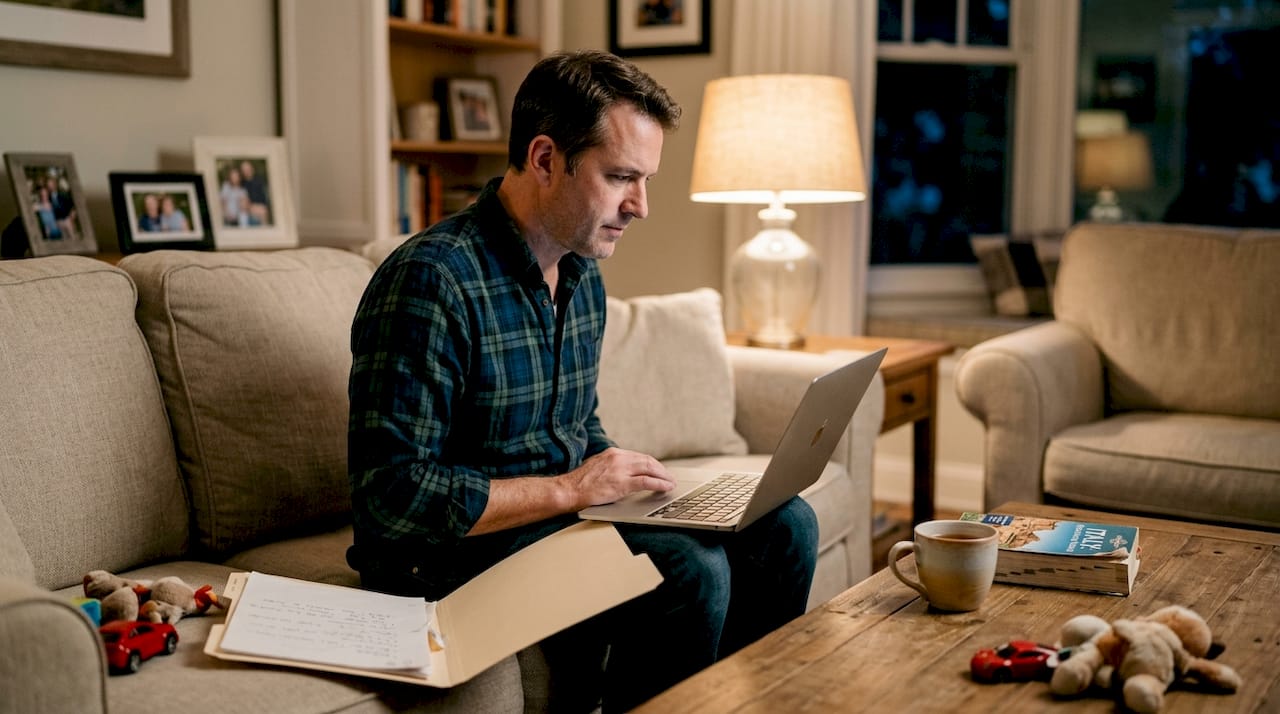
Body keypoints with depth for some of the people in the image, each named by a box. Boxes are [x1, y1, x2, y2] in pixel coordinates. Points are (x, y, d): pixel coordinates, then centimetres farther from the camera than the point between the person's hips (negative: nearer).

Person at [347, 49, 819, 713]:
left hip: (563, 511, 9)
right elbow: (392, 493, -25)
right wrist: (567, 490, -21)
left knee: (783, 527, 2)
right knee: (691, 569, -27)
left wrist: (621, 475, -2)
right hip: (449, 556, -8)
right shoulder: (431, 280, -22)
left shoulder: (581, 274, 7)